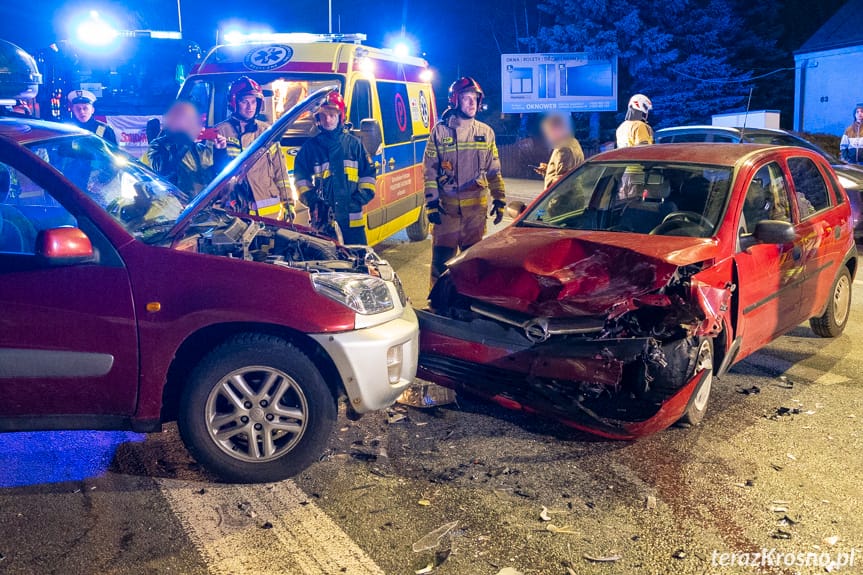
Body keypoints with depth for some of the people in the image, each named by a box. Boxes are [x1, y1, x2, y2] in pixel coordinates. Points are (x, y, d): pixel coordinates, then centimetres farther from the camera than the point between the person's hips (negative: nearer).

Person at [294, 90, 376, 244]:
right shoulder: (310, 146, 7)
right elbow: (300, 177, 8)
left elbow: (368, 174, 11)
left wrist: (361, 197, -4)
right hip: (322, 219, -1)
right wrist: (311, 198, -7)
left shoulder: (354, 144, 10)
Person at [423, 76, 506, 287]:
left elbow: (494, 171, 11)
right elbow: (429, 171, -1)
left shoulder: (486, 132, 8)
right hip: (446, 206, -2)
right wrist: (431, 203, -7)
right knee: (442, 257, -1)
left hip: (476, 207, 3)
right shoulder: (440, 131, 0)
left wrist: (499, 200, 5)